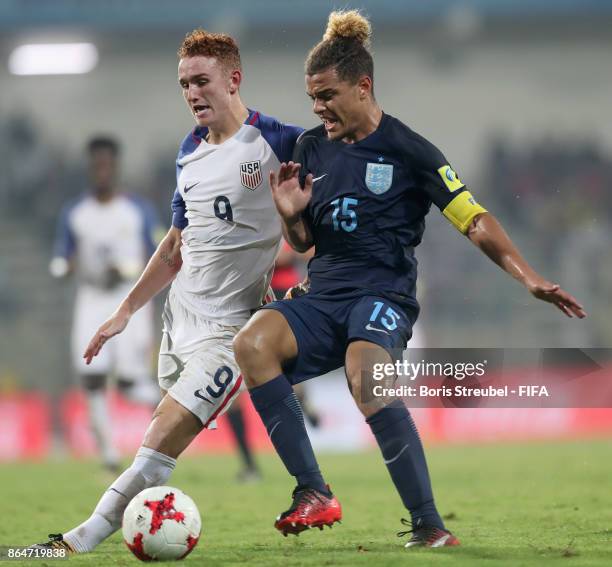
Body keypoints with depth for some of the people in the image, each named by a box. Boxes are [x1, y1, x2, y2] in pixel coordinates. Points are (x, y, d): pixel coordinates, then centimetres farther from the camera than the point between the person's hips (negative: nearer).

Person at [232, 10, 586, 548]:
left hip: (383, 296, -5)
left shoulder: (407, 150, -2)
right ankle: (314, 496, -23)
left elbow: (474, 220, -4)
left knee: (365, 376, -37)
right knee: (253, 342, -27)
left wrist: (528, 277, -15)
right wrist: (291, 215, -3)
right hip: (323, 298, 5)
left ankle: (430, 526, -28)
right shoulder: (311, 147, 13)